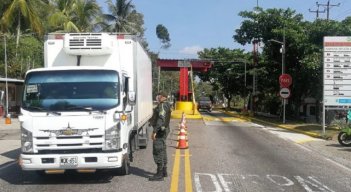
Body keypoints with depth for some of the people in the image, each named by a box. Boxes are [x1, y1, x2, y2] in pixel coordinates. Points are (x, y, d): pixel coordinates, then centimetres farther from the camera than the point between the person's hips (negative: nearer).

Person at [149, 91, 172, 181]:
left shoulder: (162, 105, -16)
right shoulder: (167, 105, 15)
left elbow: (161, 119, -25)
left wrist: (154, 131, -26)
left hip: (160, 130, -11)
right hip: (164, 129, 11)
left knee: (157, 151, -9)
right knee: (162, 151, 17)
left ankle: (159, 174, -7)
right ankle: (164, 171, 26)